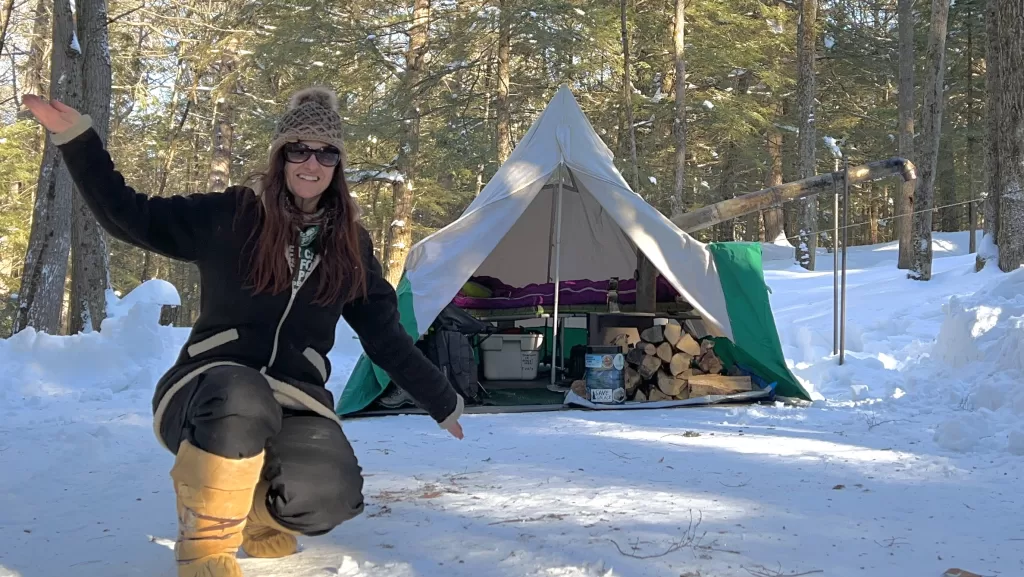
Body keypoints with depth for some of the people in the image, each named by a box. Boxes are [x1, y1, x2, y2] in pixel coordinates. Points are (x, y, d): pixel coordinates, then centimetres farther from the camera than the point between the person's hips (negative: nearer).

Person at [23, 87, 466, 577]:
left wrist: (443, 403, 14)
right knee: (241, 396, -41)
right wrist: (75, 136, -7)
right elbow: (127, 216, 2)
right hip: (209, 392, -2)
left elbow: (386, 337, 12)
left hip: (293, 403, 3)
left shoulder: (350, 245, 7)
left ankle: (259, 506, 10)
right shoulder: (229, 216, -1)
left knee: (330, 495, -29)